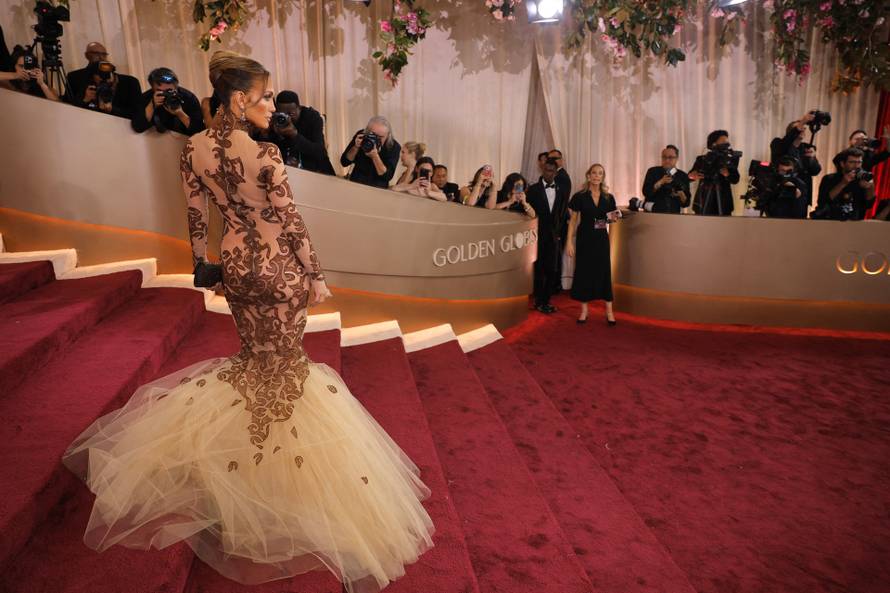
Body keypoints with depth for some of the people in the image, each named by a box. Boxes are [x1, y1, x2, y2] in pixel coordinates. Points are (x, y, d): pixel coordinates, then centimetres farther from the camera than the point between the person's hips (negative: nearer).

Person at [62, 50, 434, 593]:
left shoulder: (194, 150, -2)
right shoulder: (266, 155, -20)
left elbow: (198, 218, 5)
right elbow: (292, 223, -16)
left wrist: (204, 264, 18)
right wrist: (316, 276, -7)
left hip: (235, 265, 6)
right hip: (279, 268, -6)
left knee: (255, 354, 23)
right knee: (285, 359, 10)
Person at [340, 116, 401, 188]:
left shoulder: (394, 147, -12)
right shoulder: (360, 136, -4)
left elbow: (387, 176, -18)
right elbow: (344, 162, -3)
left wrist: (375, 156, -28)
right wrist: (356, 147, -18)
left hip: (377, 189, -2)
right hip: (354, 184, 2)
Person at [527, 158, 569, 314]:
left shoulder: (562, 190, 7)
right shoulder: (533, 189, -1)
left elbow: (564, 214, 10)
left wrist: (561, 234, 6)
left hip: (555, 237, 2)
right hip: (539, 237, -2)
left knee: (552, 271, 3)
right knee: (539, 270, 5)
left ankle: (546, 301, 16)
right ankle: (539, 302, 16)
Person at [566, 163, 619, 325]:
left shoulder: (609, 198, 4)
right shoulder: (579, 196, -4)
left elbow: (611, 218, 16)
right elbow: (573, 220, -2)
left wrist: (614, 218, -8)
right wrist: (569, 242, -8)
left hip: (601, 238, 2)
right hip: (584, 238, -2)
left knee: (604, 271, 3)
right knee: (583, 271, 3)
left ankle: (609, 310, 10)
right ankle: (584, 310, 15)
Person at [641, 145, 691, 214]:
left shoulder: (683, 176, 9)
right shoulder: (652, 172, 6)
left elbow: (686, 203, 6)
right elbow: (645, 192, -8)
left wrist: (681, 194, -15)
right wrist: (660, 182, -18)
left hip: (674, 214, 1)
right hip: (653, 212, 0)